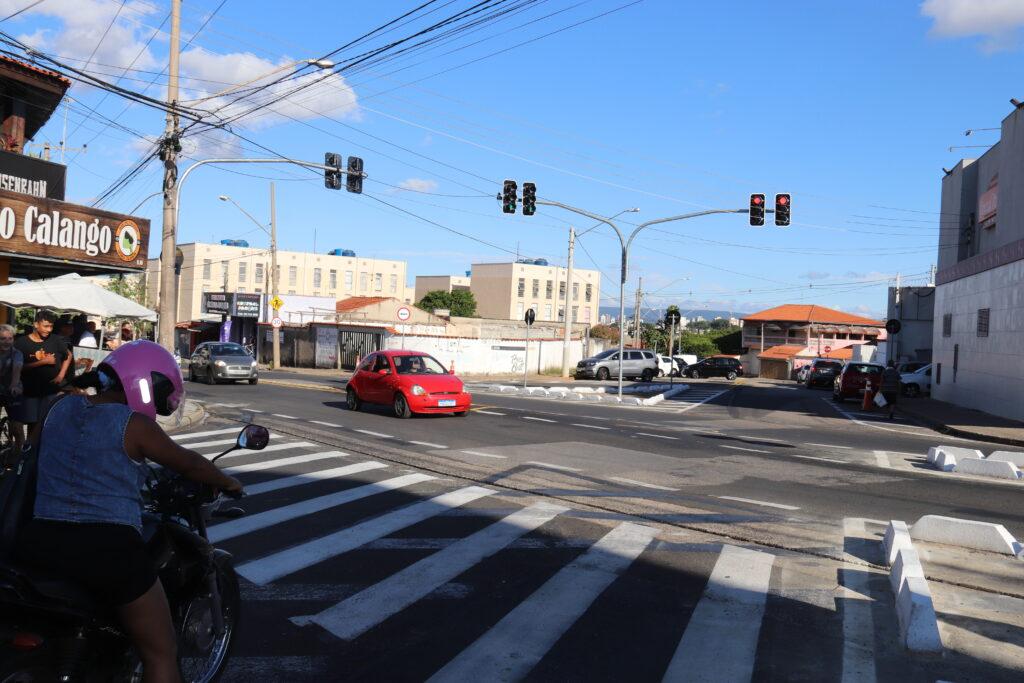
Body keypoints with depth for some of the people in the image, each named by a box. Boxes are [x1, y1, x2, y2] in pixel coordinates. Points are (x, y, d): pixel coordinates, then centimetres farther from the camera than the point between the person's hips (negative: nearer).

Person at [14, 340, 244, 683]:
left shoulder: (58, 407, 11)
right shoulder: (134, 424, -3)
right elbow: (190, 464, 6)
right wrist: (228, 483, 24)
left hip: (39, 540, 6)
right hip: (109, 548, -5)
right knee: (161, 654, 8)